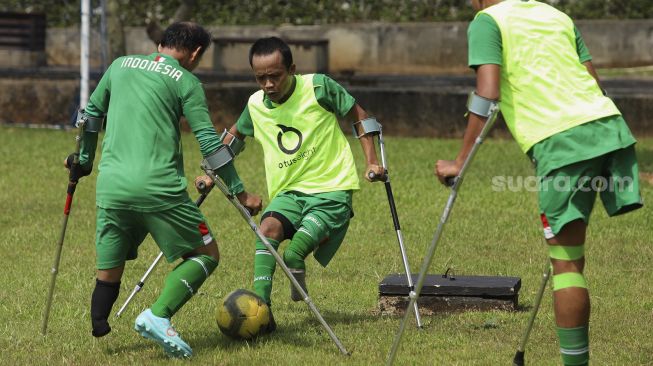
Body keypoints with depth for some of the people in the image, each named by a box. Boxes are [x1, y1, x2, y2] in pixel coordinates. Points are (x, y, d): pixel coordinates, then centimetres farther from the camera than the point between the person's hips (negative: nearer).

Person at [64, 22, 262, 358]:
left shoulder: (121, 65, 18)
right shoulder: (186, 81, 3)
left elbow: (91, 113, 27)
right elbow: (209, 143, -2)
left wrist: (84, 160, 43)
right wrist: (240, 192, 3)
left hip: (111, 188, 5)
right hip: (159, 188, -5)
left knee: (108, 273, 16)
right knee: (206, 255, 8)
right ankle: (158, 316, -12)